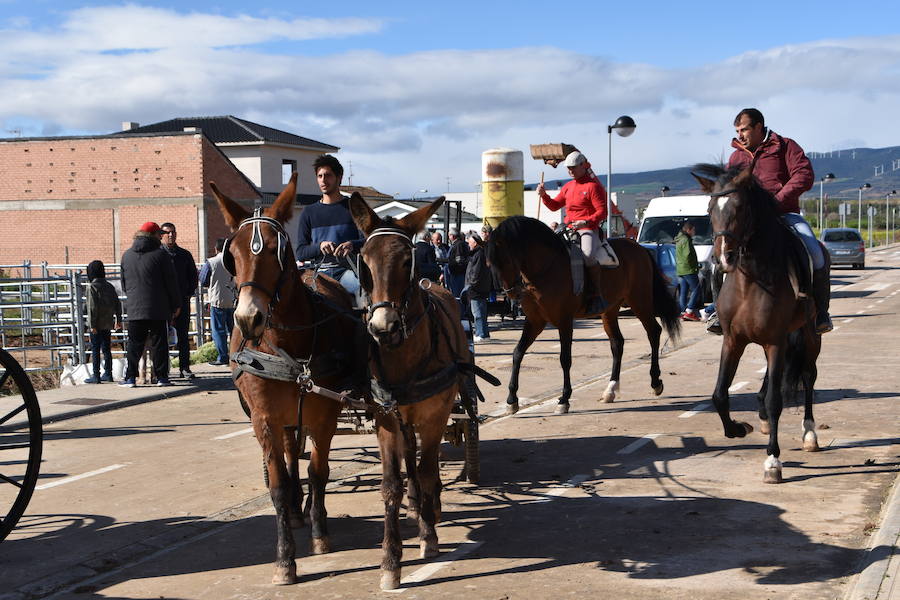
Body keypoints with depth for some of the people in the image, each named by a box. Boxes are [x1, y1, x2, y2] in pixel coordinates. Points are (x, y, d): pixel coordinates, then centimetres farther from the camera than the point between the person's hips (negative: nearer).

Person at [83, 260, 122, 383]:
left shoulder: (92, 287, -13)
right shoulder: (109, 286, 8)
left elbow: (92, 307, -18)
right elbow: (117, 304, 10)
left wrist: (92, 324, -16)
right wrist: (118, 319, 19)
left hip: (97, 325, -6)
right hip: (108, 324, 7)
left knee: (95, 350, -1)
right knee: (106, 349, 14)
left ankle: (96, 376, -1)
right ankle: (108, 374, 17)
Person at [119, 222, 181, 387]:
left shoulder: (127, 255, 8)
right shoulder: (160, 254, -6)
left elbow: (124, 283, 17)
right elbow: (171, 281, -3)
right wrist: (176, 305, 4)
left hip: (134, 309, 3)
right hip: (158, 309, -3)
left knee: (134, 343, 8)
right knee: (159, 342, 2)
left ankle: (130, 377, 5)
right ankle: (161, 376, 2)